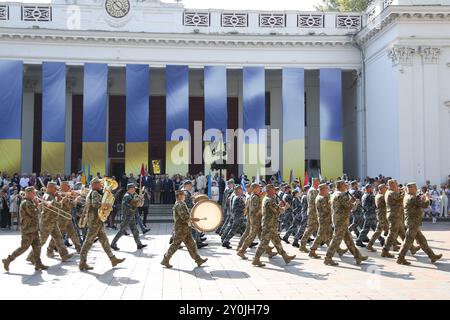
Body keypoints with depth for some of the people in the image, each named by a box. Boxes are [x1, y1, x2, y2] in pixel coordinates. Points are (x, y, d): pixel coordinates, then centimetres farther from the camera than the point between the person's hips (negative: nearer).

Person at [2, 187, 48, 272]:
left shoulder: (30, 202, 14)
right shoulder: (26, 203, -18)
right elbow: (34, 214, -24)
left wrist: (36, 205, 3)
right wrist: (36, 206, -8)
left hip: (33, 229, 9)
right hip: (28, 230, -9)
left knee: (37, 246, 7)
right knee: (24, 247, -2)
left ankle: (38, 264, 11)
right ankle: (8, 260, 10)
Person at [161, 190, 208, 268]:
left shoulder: (181, 204, 15)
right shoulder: (179, 205, -18)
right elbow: (184, 217, -26)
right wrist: (193, 219, -18)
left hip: (185, 228, 10)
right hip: (180, 229, -10)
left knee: (191, 244, 10)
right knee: (175, 245, -2)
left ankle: (198, 260, 14)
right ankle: (165, 261, 9)